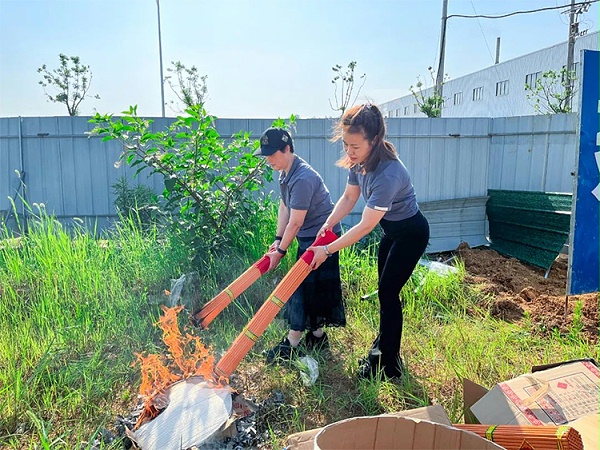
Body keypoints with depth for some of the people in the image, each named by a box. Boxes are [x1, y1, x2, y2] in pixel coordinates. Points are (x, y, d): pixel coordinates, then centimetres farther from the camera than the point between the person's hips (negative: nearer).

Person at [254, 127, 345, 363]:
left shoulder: (303, 178, -27)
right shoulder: (286, 172, 5)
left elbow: (295, 222, -23)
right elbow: (284, 207, 8)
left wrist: (281, 251, -14)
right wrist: (277, 240, 0)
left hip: (321, 237, -10)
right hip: (310, 237, 10)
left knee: (303, 286, -5)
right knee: (312, 287, 14)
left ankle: (293, 344, 5)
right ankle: (317, 335, 27)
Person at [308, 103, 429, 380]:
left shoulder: (388, 174, -38)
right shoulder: (359, 162, -12)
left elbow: (365, 226, -34)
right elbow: (349, 197, 2)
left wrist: (327, 250, -28)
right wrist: (329, 223, -12)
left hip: (411, 234, -8)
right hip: (392, 228, 9)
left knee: (388, 292, -4)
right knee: (385, 288, 19)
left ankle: (389, 365, 11)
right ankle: (384, 342, 39)